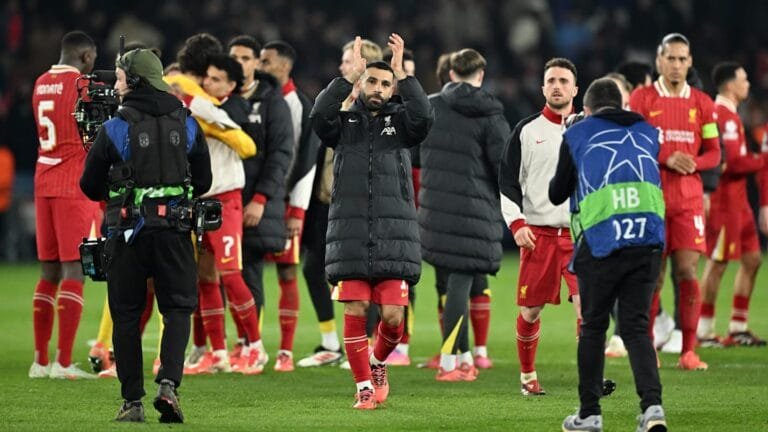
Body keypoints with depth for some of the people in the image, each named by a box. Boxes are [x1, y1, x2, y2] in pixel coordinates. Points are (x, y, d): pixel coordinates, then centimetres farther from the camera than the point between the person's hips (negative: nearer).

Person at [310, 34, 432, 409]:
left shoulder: (399, 121, 10)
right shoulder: (344, 122, 10)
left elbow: (423, 116, -12)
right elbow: (319, 115, -12)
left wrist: (401, 72, -10)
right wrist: (350, 74, -11)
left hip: (393, 235, 0)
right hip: (349, 234, 0)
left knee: (393, 315, -5)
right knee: (355, 312, -3)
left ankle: (378, 363, 24)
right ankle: (364, 386, 9)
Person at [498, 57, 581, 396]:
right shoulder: (526, 131, 5)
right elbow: (507, 182, 5)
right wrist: (516, 223, -6)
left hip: (580, 233, 0)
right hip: (537, 233, 0)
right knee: (530, 310, 4)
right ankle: (527, 376, 21)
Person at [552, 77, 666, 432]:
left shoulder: (577, 134, 10)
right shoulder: (648, 134, 20)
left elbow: (556, 195, 18)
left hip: (600, 240, -3)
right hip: (648, 239, 3)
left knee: (593, 327, 11)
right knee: (636, 327, 6)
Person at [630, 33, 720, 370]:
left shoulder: (702, 103, 10)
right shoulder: (641, 99, 3)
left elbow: (713, 153, 11)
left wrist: (694, 162, -11)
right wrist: (666, 159, -16)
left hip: (688, 199, 2)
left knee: (687, 271, -6)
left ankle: (689, 352, -2)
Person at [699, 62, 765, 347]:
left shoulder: (730, 115, 17)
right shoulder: (724, 116, -16)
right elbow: (734, 162, -22)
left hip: (737, 200, 10)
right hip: (725, 201, -10)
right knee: (718, 264, -5)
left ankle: (738, 328, 17)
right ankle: (704, 331, 1)